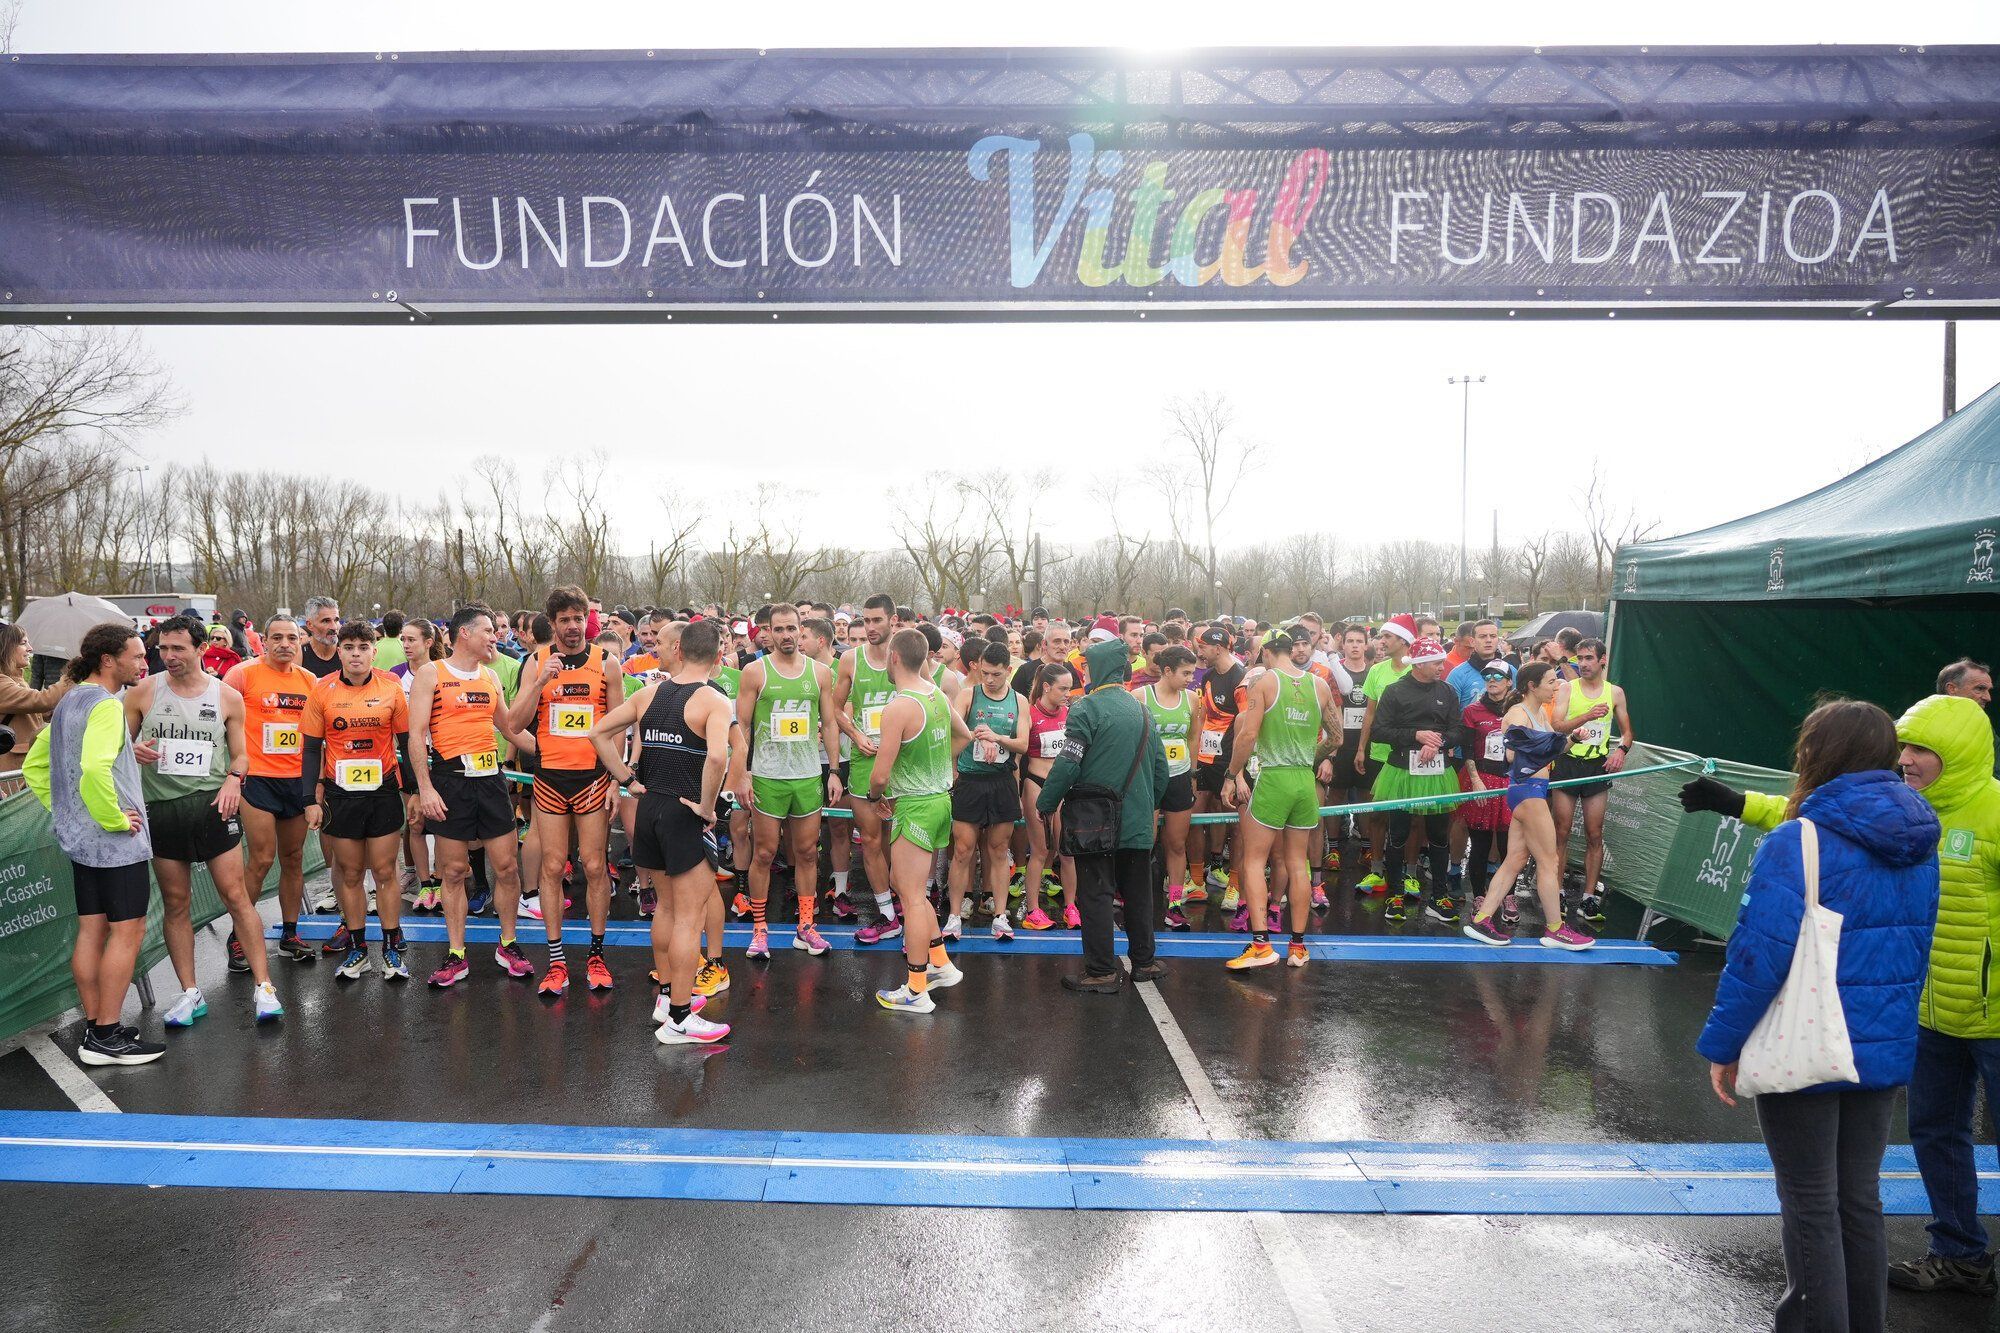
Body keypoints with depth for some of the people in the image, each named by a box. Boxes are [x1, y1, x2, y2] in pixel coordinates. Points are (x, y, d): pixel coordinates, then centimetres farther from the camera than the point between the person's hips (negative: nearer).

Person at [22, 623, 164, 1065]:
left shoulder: (68, 702, 14)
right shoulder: (105, 704, -17)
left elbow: (33, 766, 22)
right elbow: (95, 768, -32)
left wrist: (64, 811, 18)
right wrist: (115, 818, -20)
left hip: (80, 839, 10)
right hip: (115, 843, -10)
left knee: (91, 930, 13)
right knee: (128, 931, -3)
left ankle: (96, 1029, 21)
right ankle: (106, 1037, 2)